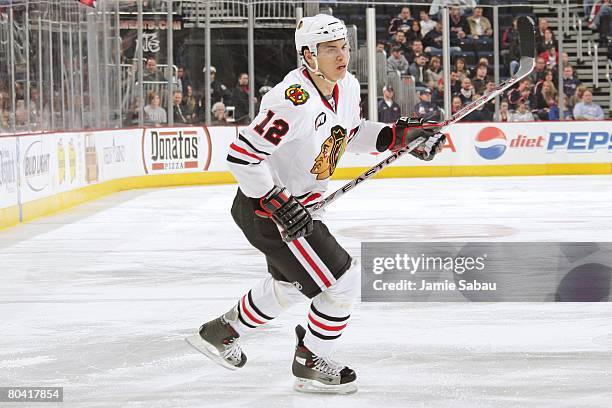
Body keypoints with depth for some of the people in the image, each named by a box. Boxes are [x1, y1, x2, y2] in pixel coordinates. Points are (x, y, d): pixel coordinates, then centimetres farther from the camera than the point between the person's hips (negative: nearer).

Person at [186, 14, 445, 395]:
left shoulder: (348, 87, -1)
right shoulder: (295, 100, -30)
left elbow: (352, 132, 19)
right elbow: (242, 155, -30)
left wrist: (400, 134, 5)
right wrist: (277, 203, -29)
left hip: (297, 203, 10)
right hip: (267, 207, -10)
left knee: (291, 285, 29)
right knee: (344, 278, -9)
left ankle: (221, 332, 47)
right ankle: (311, 363, 9)